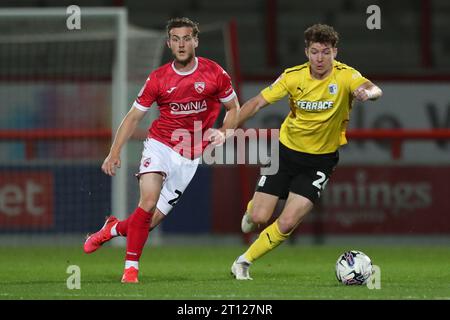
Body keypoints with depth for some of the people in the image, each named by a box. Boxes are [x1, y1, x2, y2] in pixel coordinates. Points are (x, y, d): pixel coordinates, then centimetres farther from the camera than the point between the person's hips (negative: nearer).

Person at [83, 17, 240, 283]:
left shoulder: (215, 73, -3)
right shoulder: (158, 79, -2)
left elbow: (234, 108, 11)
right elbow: (134, 116, 5)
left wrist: (223, 133, -8)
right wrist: (115, 152, -4)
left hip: (190, 157, 1)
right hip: (160, 144, -1)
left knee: (152, 220, -1)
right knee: (149, 199, -25)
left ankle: (114, 228, 30)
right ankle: (131, 267, -16)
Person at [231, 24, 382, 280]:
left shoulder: (345, 76, -20)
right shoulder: (294, 76, -12)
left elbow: (374, 90, -40)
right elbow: (258, 103, -6)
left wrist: (367, 92, -65)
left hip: (321, 160, -1)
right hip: (287, 151, 1)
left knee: (287, 223, -12)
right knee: (259, 217, -2)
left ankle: (244, 262, 11)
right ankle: (253, 208, 38)